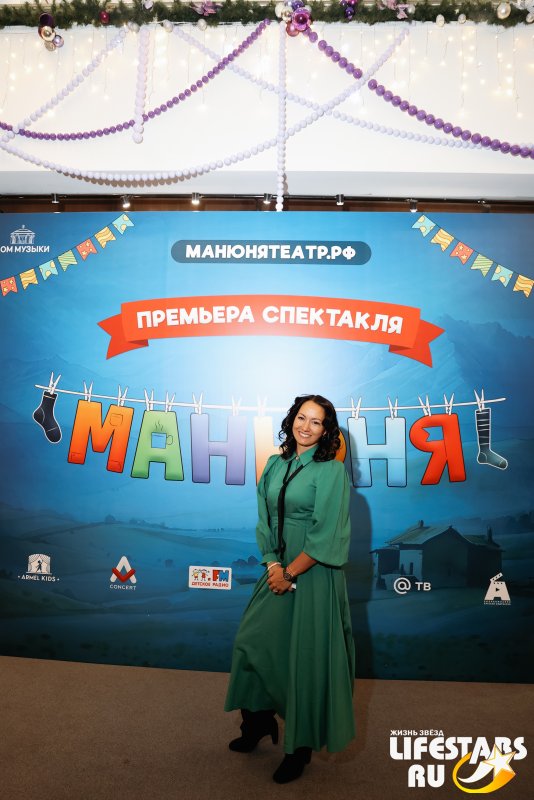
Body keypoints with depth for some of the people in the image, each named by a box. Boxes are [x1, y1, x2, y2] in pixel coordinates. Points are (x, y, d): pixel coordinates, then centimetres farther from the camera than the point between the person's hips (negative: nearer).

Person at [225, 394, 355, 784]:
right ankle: (260, 720, 38)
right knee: (252, 642, 12)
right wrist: (272, 566, -7)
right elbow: (265, 521, 5)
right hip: (278, 571, 6)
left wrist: (290, 573, -12)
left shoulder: (331, 471, -12)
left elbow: (325, 535, -15)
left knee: (306, 657, 6)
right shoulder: (275, 466, 4)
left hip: (315, 576, -5)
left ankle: (301, 747, 28)